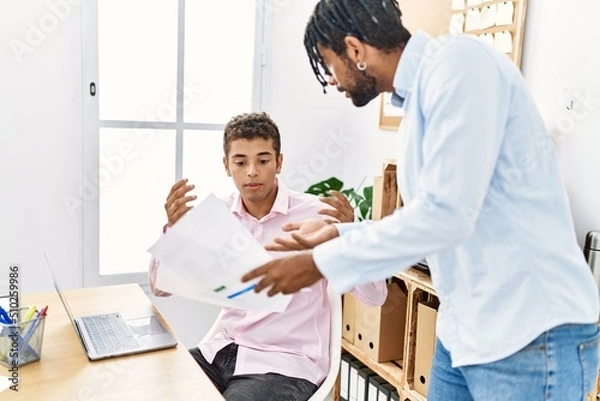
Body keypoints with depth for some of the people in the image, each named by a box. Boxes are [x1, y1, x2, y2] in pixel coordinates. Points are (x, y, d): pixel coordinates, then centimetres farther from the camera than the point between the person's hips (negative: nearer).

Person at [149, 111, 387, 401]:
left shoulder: (316, 215, -13)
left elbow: (375, 297, -13)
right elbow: (160, 287, 1)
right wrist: (172, 229, -17)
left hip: (287, 363, -4)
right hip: (224, 351, 5)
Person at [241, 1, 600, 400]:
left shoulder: (459, 61, -15)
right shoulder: (419, 95, 12)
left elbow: (445, 215, -24)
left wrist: (321, 262, -16)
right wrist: (336, 234, 14)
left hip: (530, 336, -8)